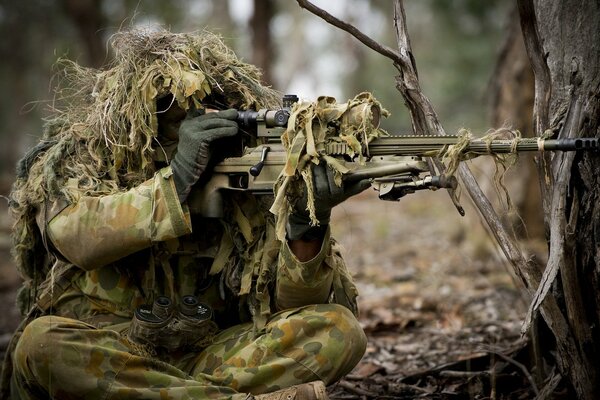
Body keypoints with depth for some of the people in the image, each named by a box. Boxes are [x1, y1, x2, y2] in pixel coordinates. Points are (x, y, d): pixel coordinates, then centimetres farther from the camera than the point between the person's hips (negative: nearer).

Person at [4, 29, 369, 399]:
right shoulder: (78, 161, -1)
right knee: (43, 342, -36)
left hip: (206, 360, 2)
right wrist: (179, 176, -30)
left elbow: (288, 303, -6)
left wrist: (305, 225, -26)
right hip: (102, 363, -1)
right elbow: (74, 235, -24)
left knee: (338, 330, -15)